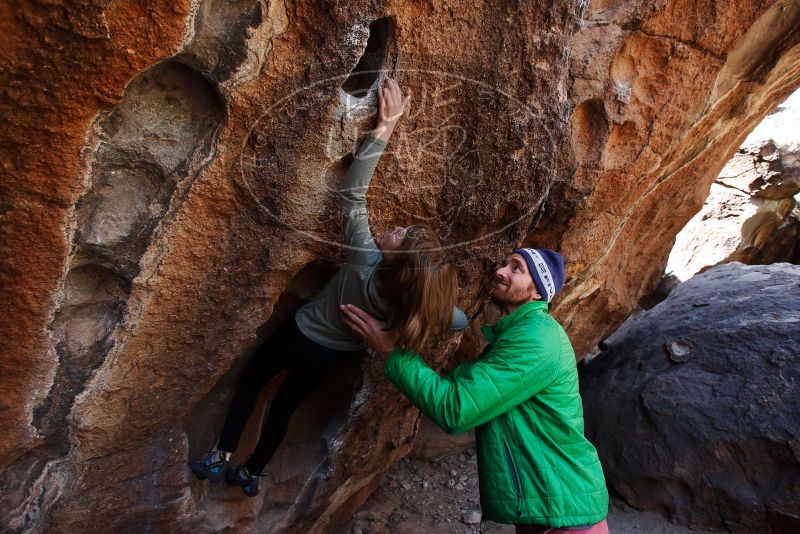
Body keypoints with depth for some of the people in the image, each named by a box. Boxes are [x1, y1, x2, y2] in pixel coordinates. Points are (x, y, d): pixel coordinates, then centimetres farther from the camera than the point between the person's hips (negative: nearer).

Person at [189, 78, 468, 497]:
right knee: (287, 402, 25)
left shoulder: (364, 262, -36)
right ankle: (251, 474, 40)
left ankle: (220, 458, 26)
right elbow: (458, 321, -13)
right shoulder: (412, 300, -27)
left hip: (302, 337, -3)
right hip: (333, 357, 3)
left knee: (252, 378, 24)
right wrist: (420, 321, 2)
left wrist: (384, 127, -35)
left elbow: (353, 193, -36)